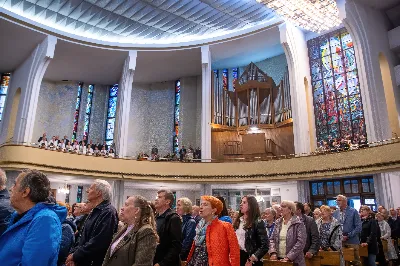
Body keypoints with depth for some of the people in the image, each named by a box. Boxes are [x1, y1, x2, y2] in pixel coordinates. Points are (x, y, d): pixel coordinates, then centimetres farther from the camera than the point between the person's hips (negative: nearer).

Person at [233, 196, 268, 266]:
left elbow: (264, 246, -14)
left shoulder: (258, 222, -9)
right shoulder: (238, 221, 9)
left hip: (249, 258, -5)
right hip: (237, 256, 6)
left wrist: (251, 260, -18)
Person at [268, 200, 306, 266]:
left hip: (294, 261, -4)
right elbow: (272, 239, 9)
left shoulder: (298, 224, -8)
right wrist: (273, 252, -8)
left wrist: (289, 257, -20)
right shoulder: (278, 223, 6)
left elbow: (301, 242, -15)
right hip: (278, 259, 4)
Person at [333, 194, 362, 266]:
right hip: (339, 241, 3)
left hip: (352, 241, -3)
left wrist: (348, 236, -13)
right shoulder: (335, 213, 7)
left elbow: (358, 227, -7)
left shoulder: (353, 211, -3)